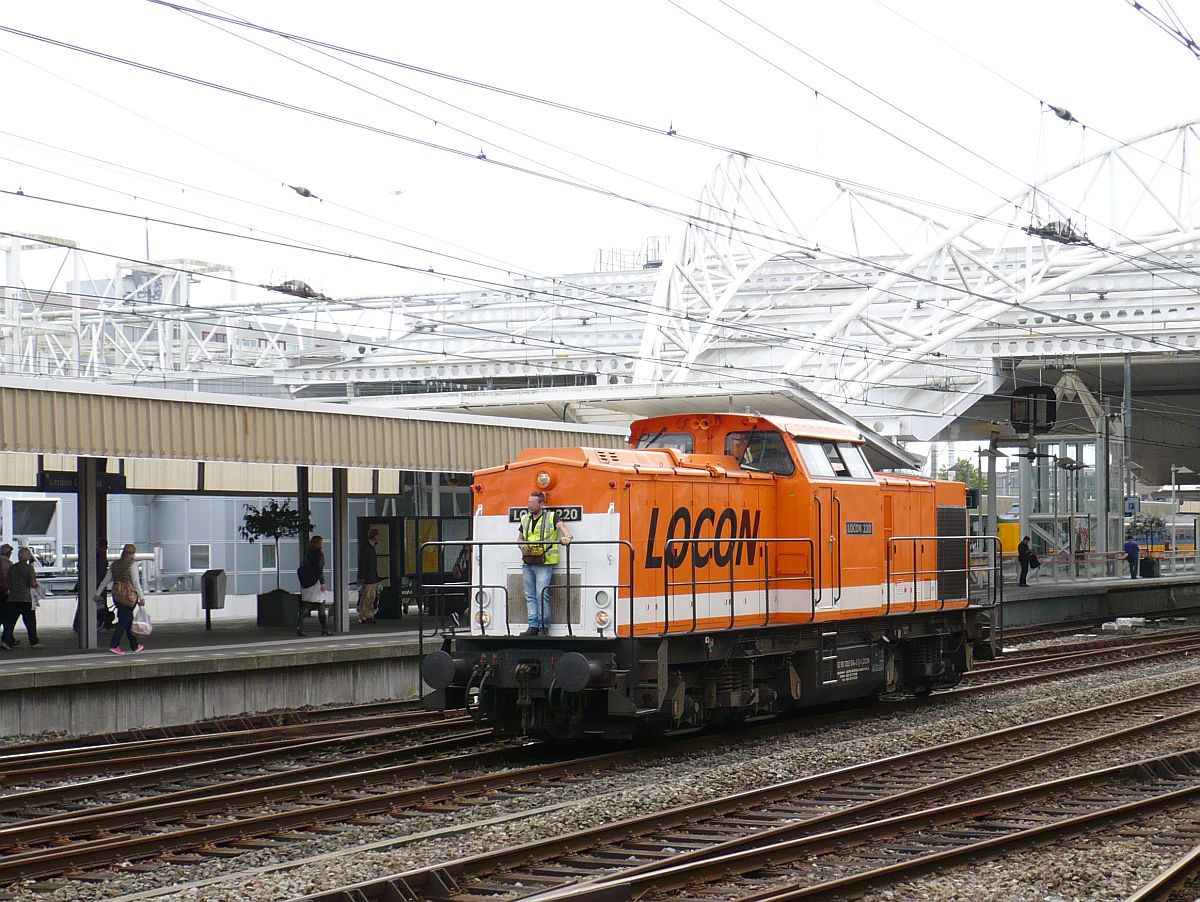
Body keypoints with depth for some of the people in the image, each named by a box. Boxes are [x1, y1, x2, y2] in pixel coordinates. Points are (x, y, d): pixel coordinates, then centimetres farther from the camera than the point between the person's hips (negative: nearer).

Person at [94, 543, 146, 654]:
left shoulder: (115, 564, 10)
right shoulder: (132, 563, -8)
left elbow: (105, 580, 12)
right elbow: (135, 582, -13)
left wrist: (98, 594, 18)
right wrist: (141, 597, -10)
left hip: (116, 594, 7)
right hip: (128, 594, -7)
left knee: (128, 620, 14)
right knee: (124, 620, -3)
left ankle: (134, 646, 21)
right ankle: (113, 645, -10)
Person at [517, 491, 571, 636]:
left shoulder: (551, 517, 1)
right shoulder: (525, 519, 16)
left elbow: (561, 526, -15)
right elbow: (520, 537, 25)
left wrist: (566, 536, -38)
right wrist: (522, 545, 1)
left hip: (544, 564, -6)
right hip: (527, 563, 6)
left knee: (542, 594, -12)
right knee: (530, 596, 5)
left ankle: (544, 627, -5)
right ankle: (533, 626, 8)